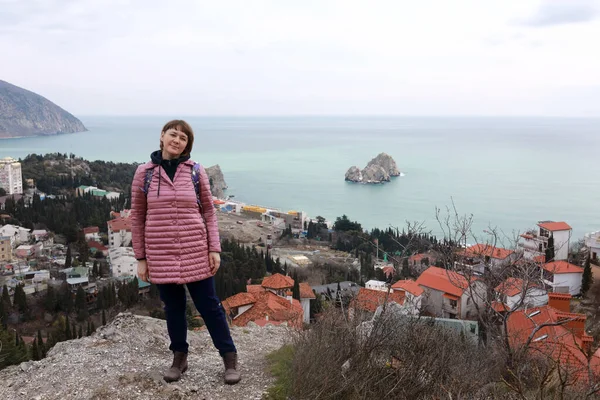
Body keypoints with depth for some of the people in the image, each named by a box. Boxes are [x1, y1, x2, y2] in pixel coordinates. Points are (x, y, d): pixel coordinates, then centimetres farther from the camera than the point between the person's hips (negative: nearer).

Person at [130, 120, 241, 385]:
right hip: (161, 254, 1)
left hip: (195, 252, -1)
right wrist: (140, 258, 3)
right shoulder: (144, 173, 0)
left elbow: (209, 211, 3)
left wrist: (214, 249, -3)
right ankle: (179, 358, 32)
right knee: (173, 308, 14)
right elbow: (137, 217, 4)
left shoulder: (196, 171, -1)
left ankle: (230, 358, 19)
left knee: (209, 305, 6)